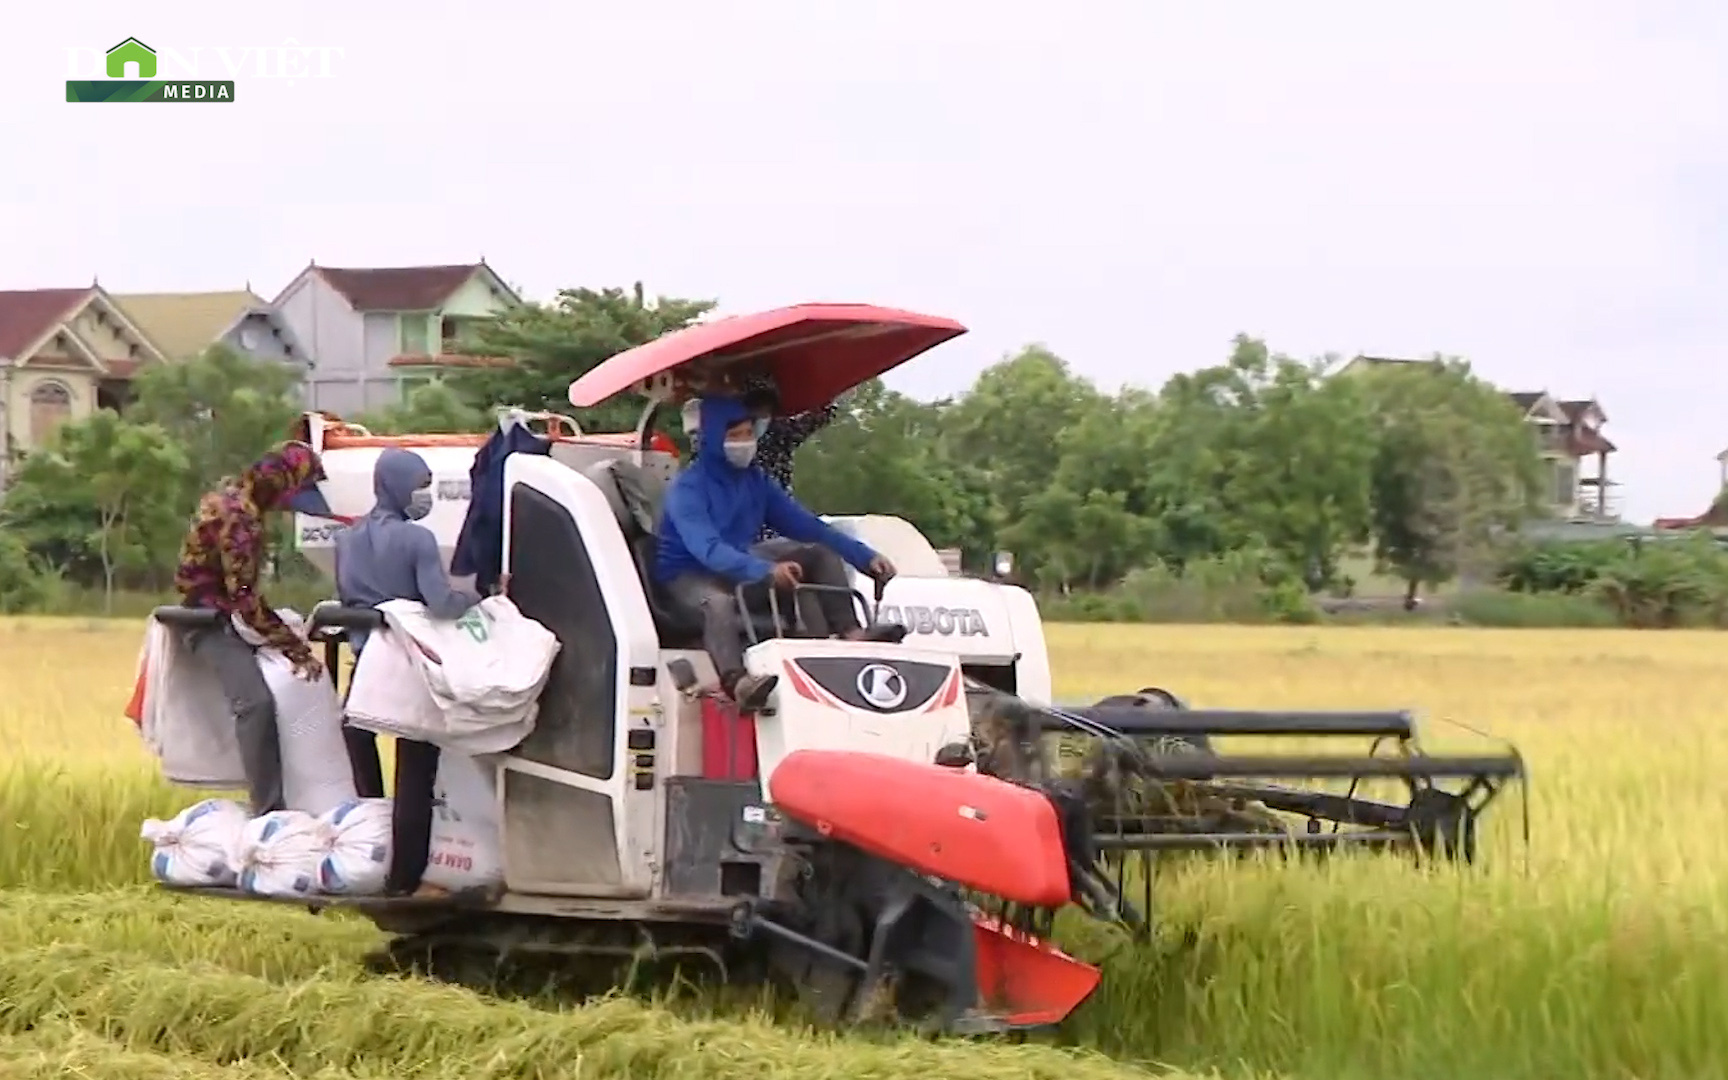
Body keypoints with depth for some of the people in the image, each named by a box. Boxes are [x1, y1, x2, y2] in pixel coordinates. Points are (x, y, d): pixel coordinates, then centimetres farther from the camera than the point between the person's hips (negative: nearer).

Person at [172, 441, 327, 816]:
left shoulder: (234, 492, 6)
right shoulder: (238, 514, -25)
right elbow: (244, 595, -29)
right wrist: (296, 648, -28)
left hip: (226, 610, 11)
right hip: (212, 617, -11)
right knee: (255, 702, -27)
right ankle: (269, 811, -31)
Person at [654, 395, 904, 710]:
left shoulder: (756, 481, 1)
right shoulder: (688, 489, -22)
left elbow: (805, 524, 0)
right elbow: (707, 549, -38)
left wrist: (864, 557, -11)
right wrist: (765, 571, -53)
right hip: (688, 575, -8)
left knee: (820, 553, 2)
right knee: (718, 603, -42)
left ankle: (848, 632, -15)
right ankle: (737, 683, -65)